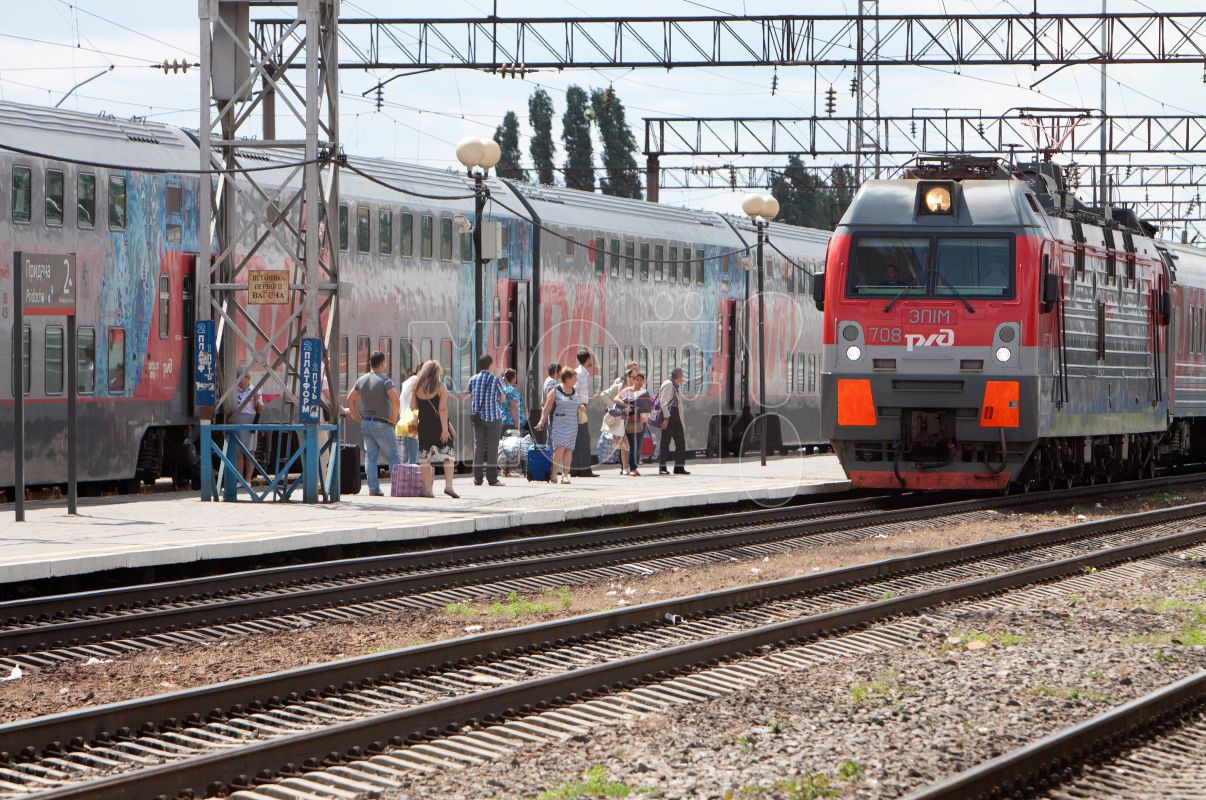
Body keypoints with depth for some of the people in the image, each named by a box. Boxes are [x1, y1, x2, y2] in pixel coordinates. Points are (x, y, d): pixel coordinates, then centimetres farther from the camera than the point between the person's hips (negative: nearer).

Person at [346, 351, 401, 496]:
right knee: (393, 457, 2)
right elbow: (396, 400, -25)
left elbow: (350, 399, 15)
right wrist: (394, 417, -12)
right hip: (382, 424, -6)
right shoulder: (384, 380, -14)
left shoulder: (361, 380, 7)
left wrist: (356, 416, 19)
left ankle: (373, 488, 3)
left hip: (366, 423, 6)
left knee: (370, 457, 8)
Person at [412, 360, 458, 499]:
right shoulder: (441, 387, -7)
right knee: (448, 455, 1)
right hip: (438, 425, -4)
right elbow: (442, 409, -14)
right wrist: (445, 428, -14)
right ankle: (448, 485, -12)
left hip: (424, 425, 4)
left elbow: (412, 406, 6)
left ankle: (427, 489, 5)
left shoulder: (417, 387, 5)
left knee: (425, 458, 7)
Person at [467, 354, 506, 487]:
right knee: (492, 448, 0)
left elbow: (470, 398, 10)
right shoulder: (495, 380, -7)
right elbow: (502, 398, 3)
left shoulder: (473, 379, 2)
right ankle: (492, 478, -2)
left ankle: (477, 478, 4)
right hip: (493, 417, -3)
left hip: (477, 417, 3)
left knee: (478, 446, 6)